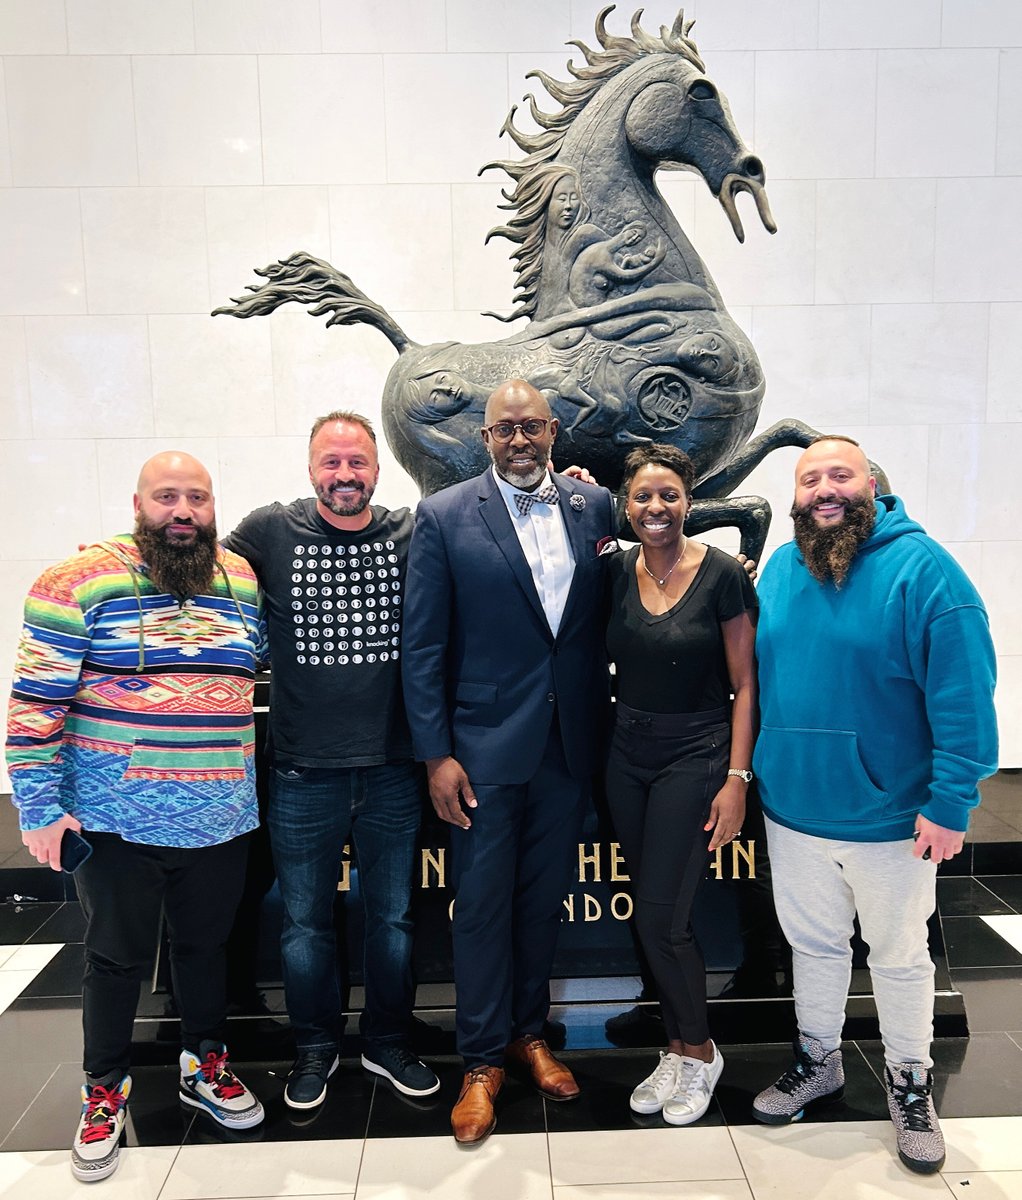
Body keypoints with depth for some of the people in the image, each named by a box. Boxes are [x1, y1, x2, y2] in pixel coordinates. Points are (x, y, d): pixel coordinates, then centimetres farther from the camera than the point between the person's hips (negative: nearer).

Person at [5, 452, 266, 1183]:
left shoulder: (243, 583, 3)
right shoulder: (80, 583, -10)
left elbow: (270, 676, 14)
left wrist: (265, 781, 13)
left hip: (220, 819, 4)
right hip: (117, 821, -3)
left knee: (207, 948, 19)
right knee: (117, 959, 13)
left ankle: (206, 1066, 41)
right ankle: (105, 1094, 35)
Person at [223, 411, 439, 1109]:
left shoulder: (413, 535, -2)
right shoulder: (270, 532, -3)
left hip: (392, 770, 1)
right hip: (303, 775, 0)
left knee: (394, 919, 16)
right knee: (305, 925, 16)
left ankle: (388, 1043, 40)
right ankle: (316, 1047, 40)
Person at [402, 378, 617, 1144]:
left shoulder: (593, 506, 2)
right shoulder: (444, 517, -6)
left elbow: (602, 622, 7)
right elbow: (422, 647, -7)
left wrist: (602, 730, 4)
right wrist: (436, 755, -10)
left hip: (569, 743, 3)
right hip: (484, 745, -3)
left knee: (544, 897, 17)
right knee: (482, 903, 8)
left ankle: (529, 1032, 38)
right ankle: (483, 1060, 28)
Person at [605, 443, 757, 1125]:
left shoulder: (722, 575, -10)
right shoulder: (615, 573, 2)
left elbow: (745, 684, -7)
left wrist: (737, 778, -12)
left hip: (695, 756, -4)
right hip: (627, 755, 5)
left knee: (660, 919, -3)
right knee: (656, 916, 13)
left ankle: (699, 1051, 24)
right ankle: (679, 1049, 32)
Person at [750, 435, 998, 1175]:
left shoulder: (920, 567, -15)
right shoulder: (780, 570, 3)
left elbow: (964, 693, -18)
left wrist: (951, 804, -19)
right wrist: (751, 772, 9)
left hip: (890, 816, -4)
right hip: (793, 809, 5)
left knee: (899, 955, 15)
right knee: (814, 943, 20)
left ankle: (910, 1081, 38)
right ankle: (818, 1062, 41)